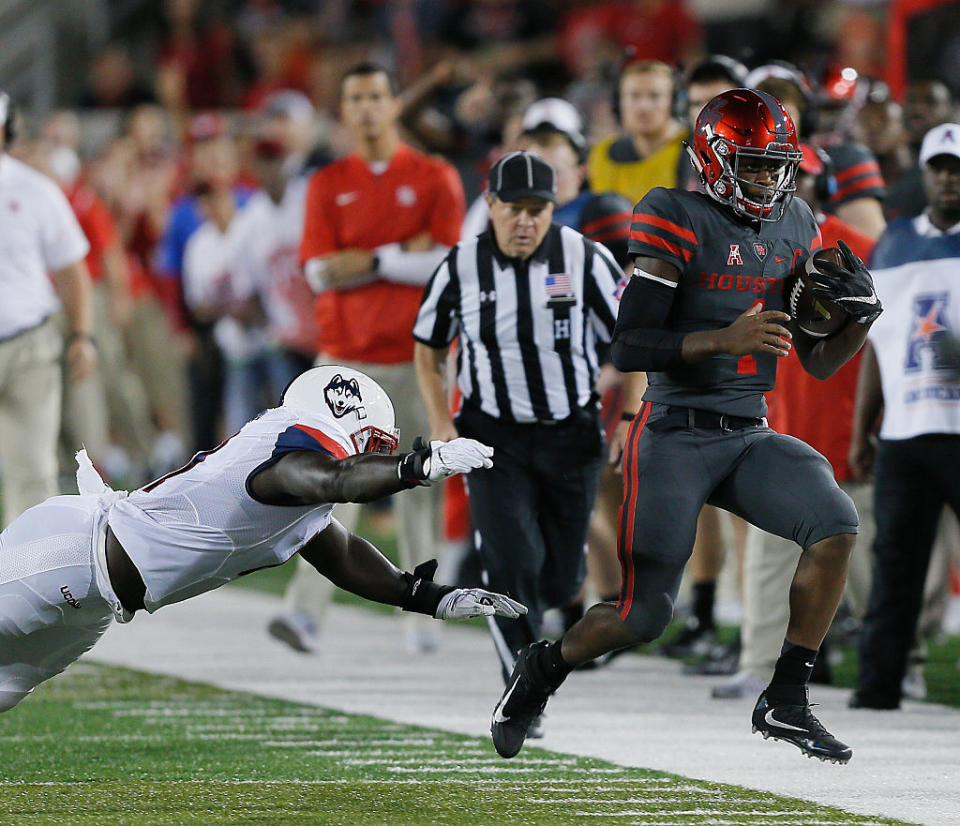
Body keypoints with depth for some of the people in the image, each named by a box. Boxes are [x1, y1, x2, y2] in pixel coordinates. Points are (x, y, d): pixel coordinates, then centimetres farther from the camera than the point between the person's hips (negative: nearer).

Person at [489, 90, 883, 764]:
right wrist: (725, 338, -27)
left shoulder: (796, 230, 10)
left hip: (751, 437, 6)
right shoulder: (678, 222, -11)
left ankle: (786, 700, -9)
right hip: (677, 436, -6)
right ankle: (543, 671, 26)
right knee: (644, 615, -7)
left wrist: (860, 317, -5)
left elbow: (819, 361, 15)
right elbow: (627, 349, -17)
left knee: (836, 523, -20)